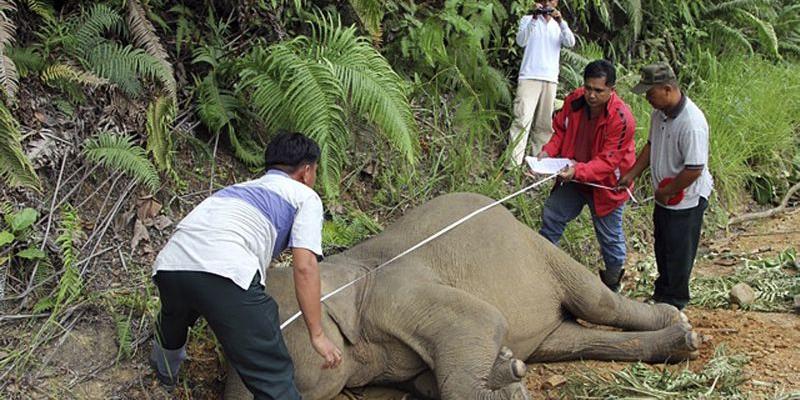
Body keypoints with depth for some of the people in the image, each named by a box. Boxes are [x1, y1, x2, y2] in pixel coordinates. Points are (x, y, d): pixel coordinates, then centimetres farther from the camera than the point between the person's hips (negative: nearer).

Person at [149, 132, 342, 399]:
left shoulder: (241, 188, 38)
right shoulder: (305, 196, 18)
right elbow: (304, 266, 3)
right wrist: (317, 335, 8)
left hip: (169, 264, 8)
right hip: (225, 272, -7)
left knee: (176, 317, 41)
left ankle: (166, 367, 67)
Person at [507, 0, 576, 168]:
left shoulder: (559, 25, 16)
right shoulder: (528, 19, 7)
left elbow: (571, 42, -2)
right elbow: (521, 41, -11)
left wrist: (560, 21, -14)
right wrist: (534, 18, -21)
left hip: (550, 80, 4)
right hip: (529, 77, -4)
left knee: (545, 124, 6)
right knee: (522, 120, -14)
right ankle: (513, 164, -20)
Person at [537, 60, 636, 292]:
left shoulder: (621, 118, -30)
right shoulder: (574, 101, -13)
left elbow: (608, 161, -29)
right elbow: (561, 130, 4)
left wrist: (578, 171, -43)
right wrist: (548, 151, -15)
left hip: (606, 184, -5)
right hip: (574, 177, 5)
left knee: (609, 236, 10)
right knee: (551, 214, 15)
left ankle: (612, 283, 31)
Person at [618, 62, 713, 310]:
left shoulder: (692, 123, -30)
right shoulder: (660, 113, -2)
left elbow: (694, 170, -29)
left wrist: (666, 192, -18)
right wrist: (631, 175, 9)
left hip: (686, 200, -9)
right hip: (664, 197, 9)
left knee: (678, 253, 8)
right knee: (662, 247, 23)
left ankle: (673, 302, 25)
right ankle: (661, 294, 41)